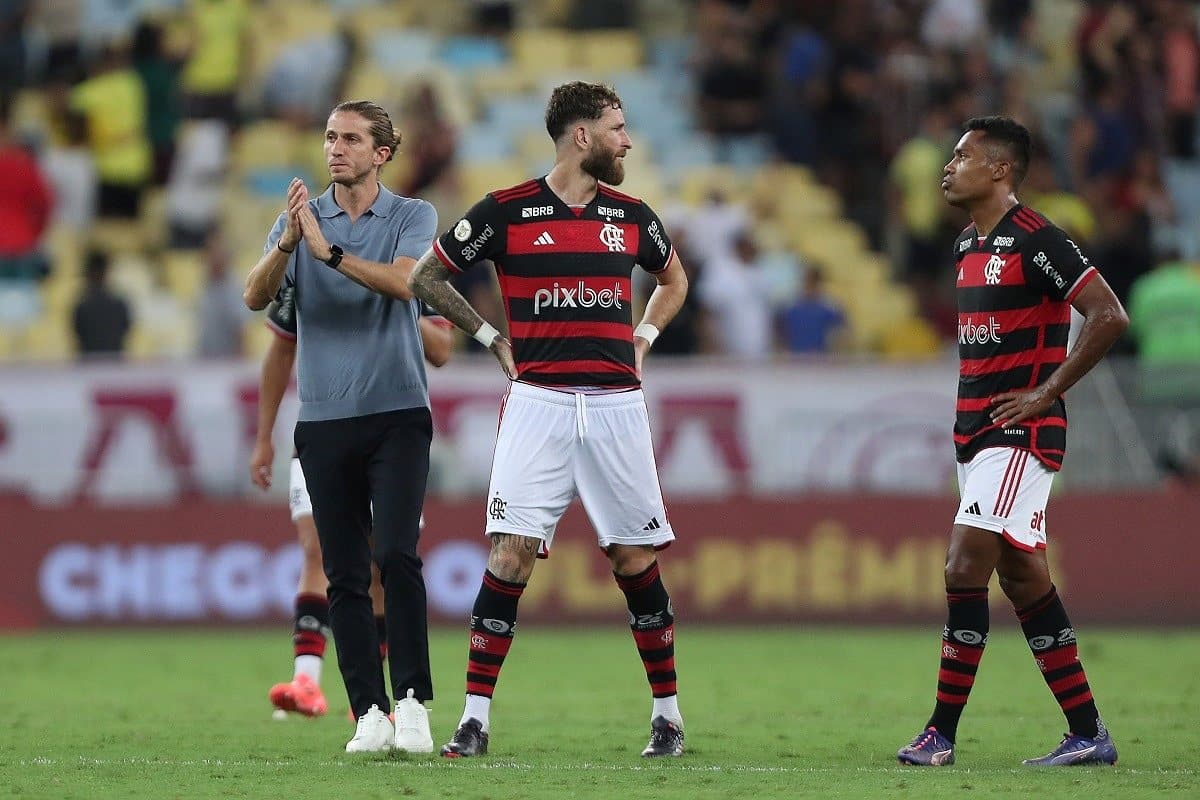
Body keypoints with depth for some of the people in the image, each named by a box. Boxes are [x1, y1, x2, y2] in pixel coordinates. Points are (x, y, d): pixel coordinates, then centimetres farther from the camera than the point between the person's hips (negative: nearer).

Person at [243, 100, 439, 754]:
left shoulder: (413, 217, 3)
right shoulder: (299, 219, 10)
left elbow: (403, 282, -17)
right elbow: (256, 296, -4)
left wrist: (329, 251, -25)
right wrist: (288, 242, -22)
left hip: (397, 412, -3)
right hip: (324, 418, 3)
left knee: (395, 555, -16)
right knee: (343, 575, 1)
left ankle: (413, 702, -12)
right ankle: (369, 713, 3)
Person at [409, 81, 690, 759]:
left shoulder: (633, 216, 10)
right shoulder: (507, 212, 0)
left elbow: (674, 280, 30)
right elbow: (426, 276, 8)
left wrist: (644, 337, 14)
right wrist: (493, 339, 4)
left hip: (616, 404, 3)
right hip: (539, 401, -3)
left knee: (636, 559, 4)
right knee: (511, 553, -11)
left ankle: (668, 713, 15)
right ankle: (475, 717, -8)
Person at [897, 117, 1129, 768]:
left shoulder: (1034, 240, -13)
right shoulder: (968, 245, 15)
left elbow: (1108, 316, -18)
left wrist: (1045, 393, -17)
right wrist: (969, 408, 15)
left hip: (1019, 433, -10)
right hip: (977, 435, 10)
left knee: (964, 568, -14)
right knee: (1023, 579, 9)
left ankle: (941, 732, -11)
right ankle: (1088, 734, 13)